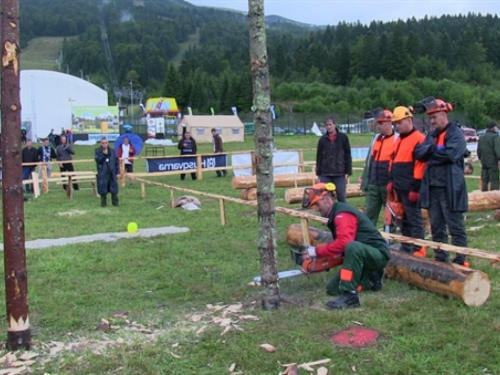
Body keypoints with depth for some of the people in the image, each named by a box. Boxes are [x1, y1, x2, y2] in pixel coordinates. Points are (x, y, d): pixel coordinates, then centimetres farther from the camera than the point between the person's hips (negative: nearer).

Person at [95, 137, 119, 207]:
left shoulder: (112, 151, 8)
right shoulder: (98, 151, 1)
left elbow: (116, 161, 11)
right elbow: (97, 160, -13)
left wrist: (117, 170, 5)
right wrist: (103, 154, -22)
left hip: (112, 173, 2)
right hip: (102, 174, -2)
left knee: (114, 189, 4)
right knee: (103, 189, 1)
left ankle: (115, 202, 15)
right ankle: (103, 203, 13)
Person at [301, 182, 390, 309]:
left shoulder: (342, 214, -22)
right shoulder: (334, 215, 10)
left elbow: (343, 243, -37)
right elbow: (339, 244, 14)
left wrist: (317, 252, -28)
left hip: (378, 255, -10)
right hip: (361, 255, 10)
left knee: (353, 247, -42)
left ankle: (349, 295, -37)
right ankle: (372, 277, 19)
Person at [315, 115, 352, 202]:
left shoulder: (343, 137, 1)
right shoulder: (323, 139, 6)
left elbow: (348, 155, 2)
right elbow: (319, 156, 9)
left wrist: (348, 171, -3)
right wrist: (318, 172, 6)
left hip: (339, 173, -2)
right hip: (325, 174, 2)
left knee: (341, 197, 3)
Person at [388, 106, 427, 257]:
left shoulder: (418, 139, -13)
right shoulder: (399, 140, 17)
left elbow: (420, 165, -18)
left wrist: (416, 188, -19)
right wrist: (391, 180, 14)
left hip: (410, 189, -9)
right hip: (399, 188, 9)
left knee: (414, 219, -5)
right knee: (404, 219, 15)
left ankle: (418, 250, 0)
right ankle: (406, 248, 22)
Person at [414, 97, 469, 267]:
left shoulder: (456, 133, -5)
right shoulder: (431, 135, 16)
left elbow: (451, 153, -21)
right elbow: (418, 153, 4)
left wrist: (431, 151, -6)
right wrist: (434, 149, -12)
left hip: (450, 188, -7)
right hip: (432, 188, 7)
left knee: (455, 227, -1)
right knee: (436, 227, 11)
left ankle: (460, 261, 5)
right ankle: (440, 259, 20)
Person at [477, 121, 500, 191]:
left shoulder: (481, 137, 13)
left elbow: (478, 150, 18)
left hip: (484, 162, 7)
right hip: (492, 162, -7)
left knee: (484, 180, 12)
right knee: (494, 180, -5)